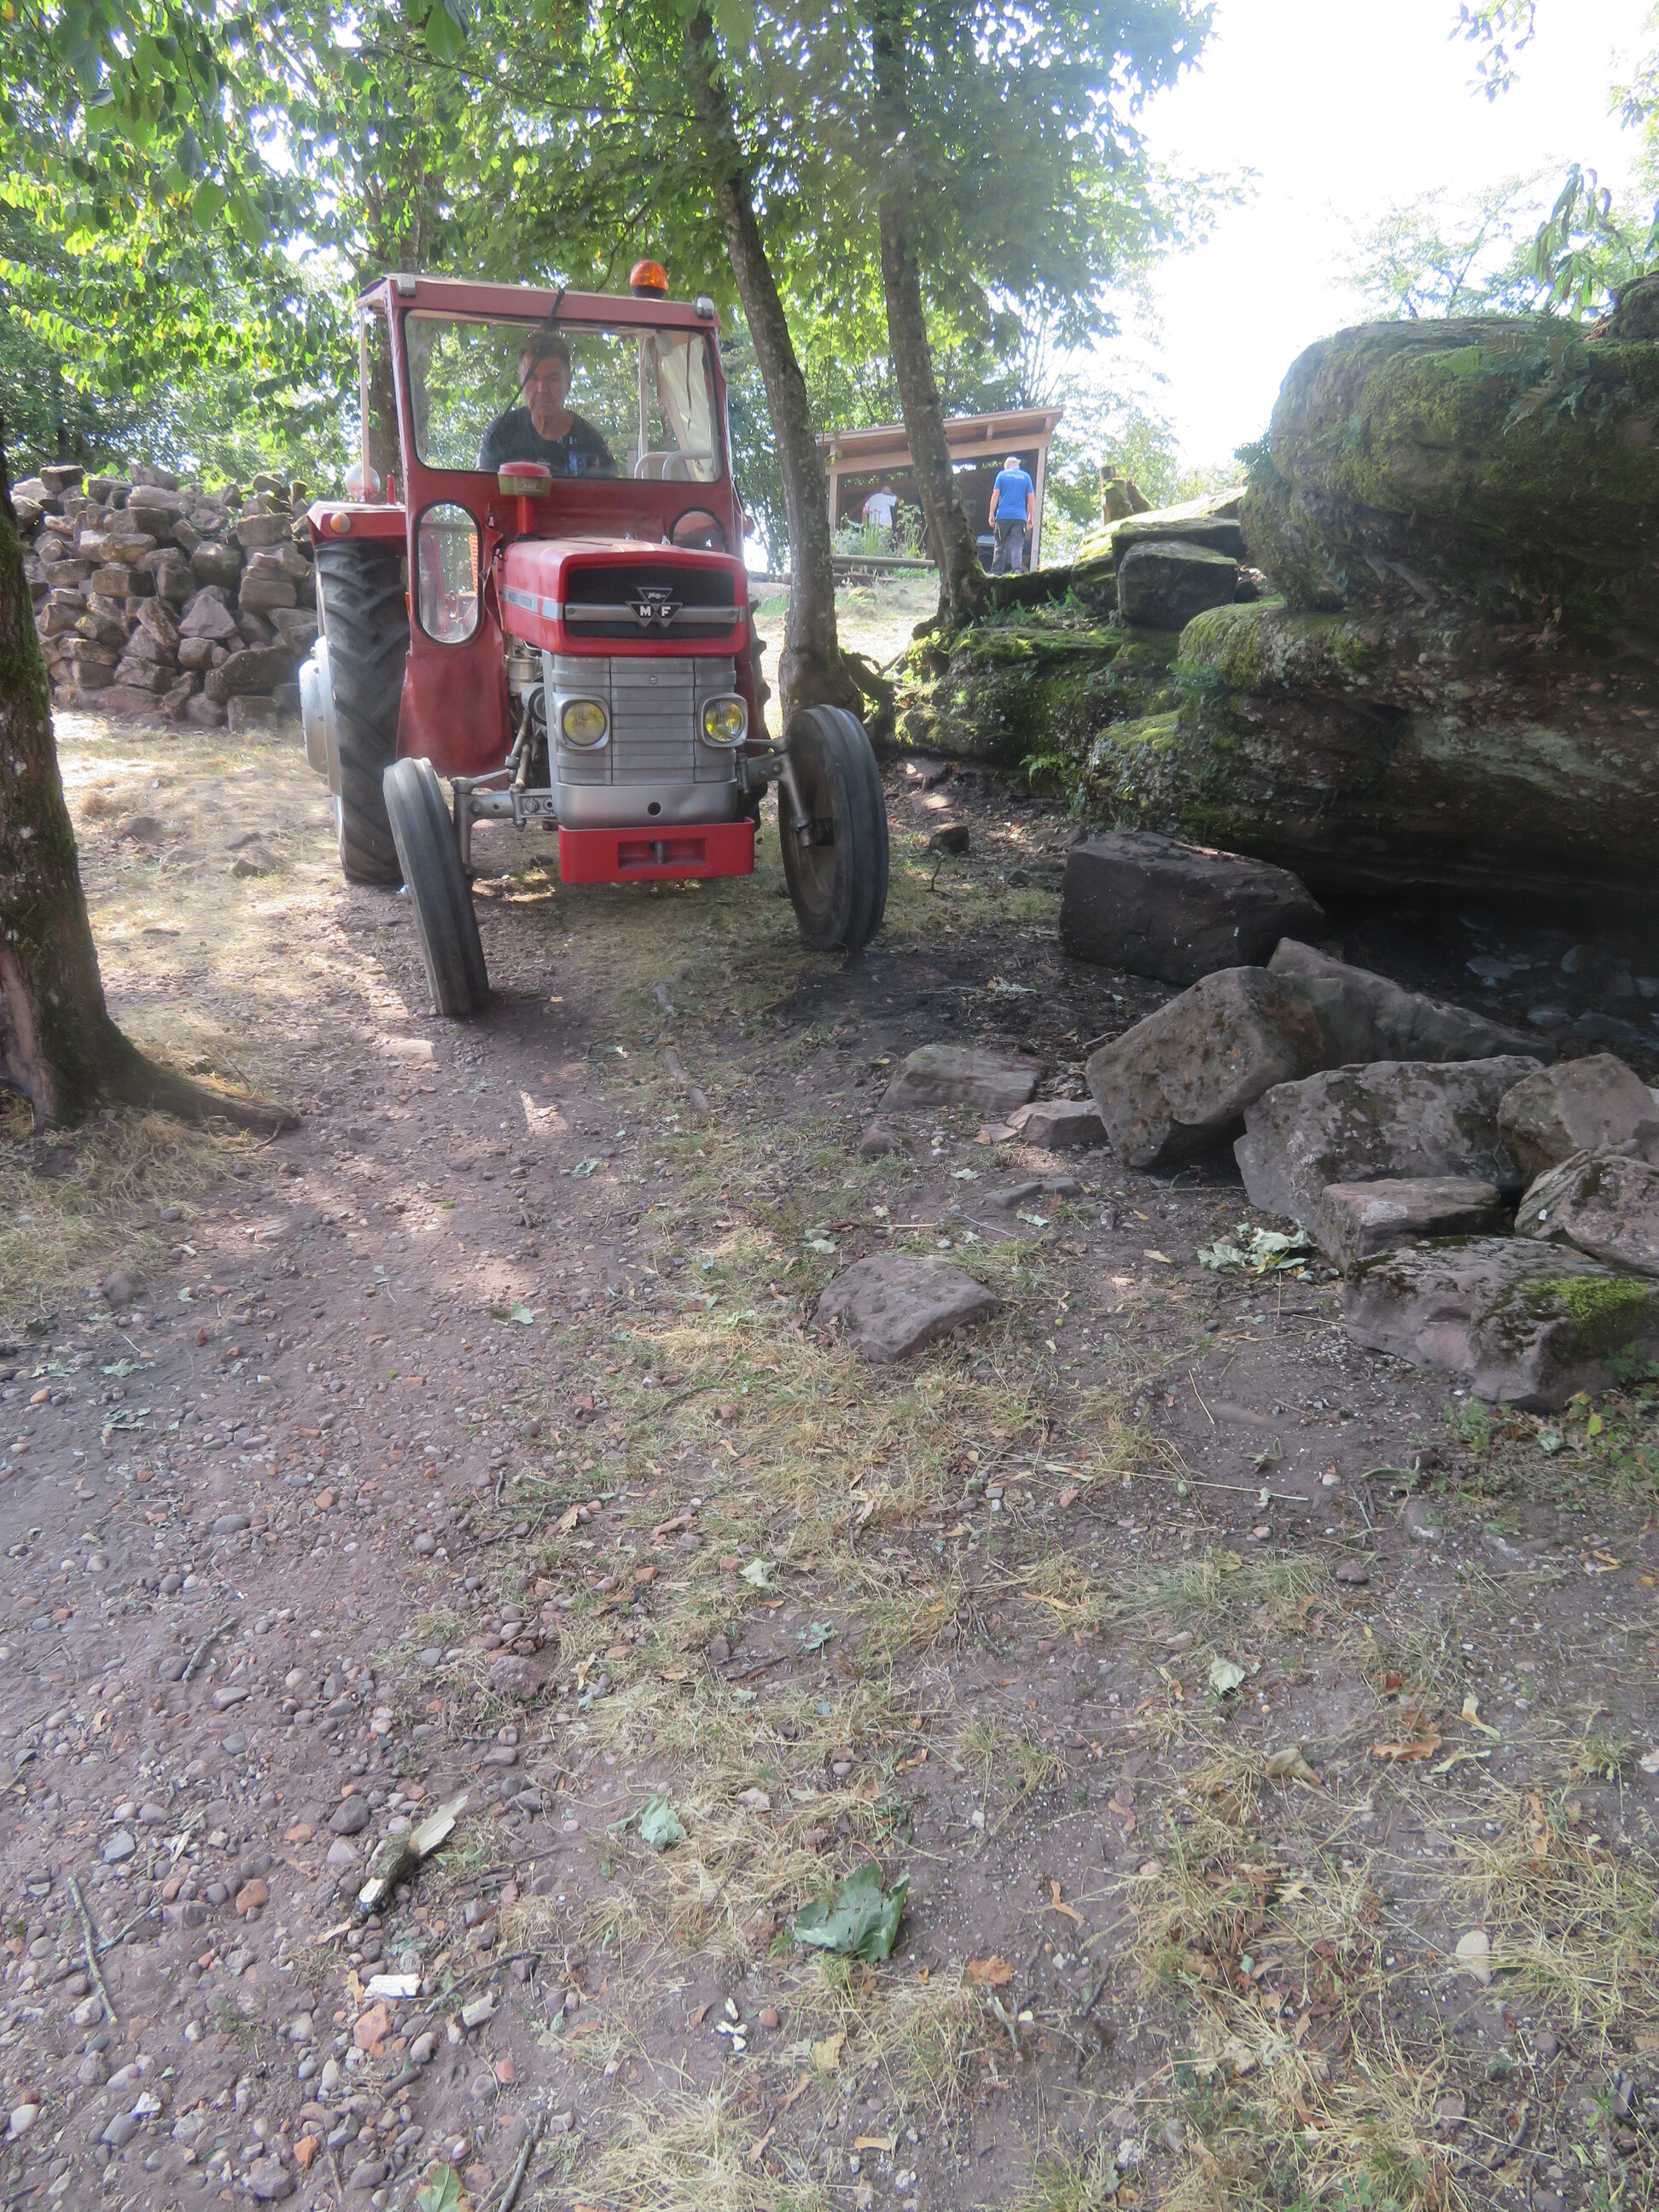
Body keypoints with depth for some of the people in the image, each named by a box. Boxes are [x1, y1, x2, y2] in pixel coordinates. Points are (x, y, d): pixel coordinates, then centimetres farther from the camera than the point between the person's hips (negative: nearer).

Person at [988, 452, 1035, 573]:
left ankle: (996, 572, 7)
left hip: (1003, 516, 0)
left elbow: (995, 495, 0)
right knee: (1017, 546, -6)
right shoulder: (1026, 477, 12)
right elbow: (1031, 498, 7)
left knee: (1000, 545, 8)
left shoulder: (1002, 475, 8)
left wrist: (992, 515, 1)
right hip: (1020, 517, 0)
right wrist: (1031, 517, 11)